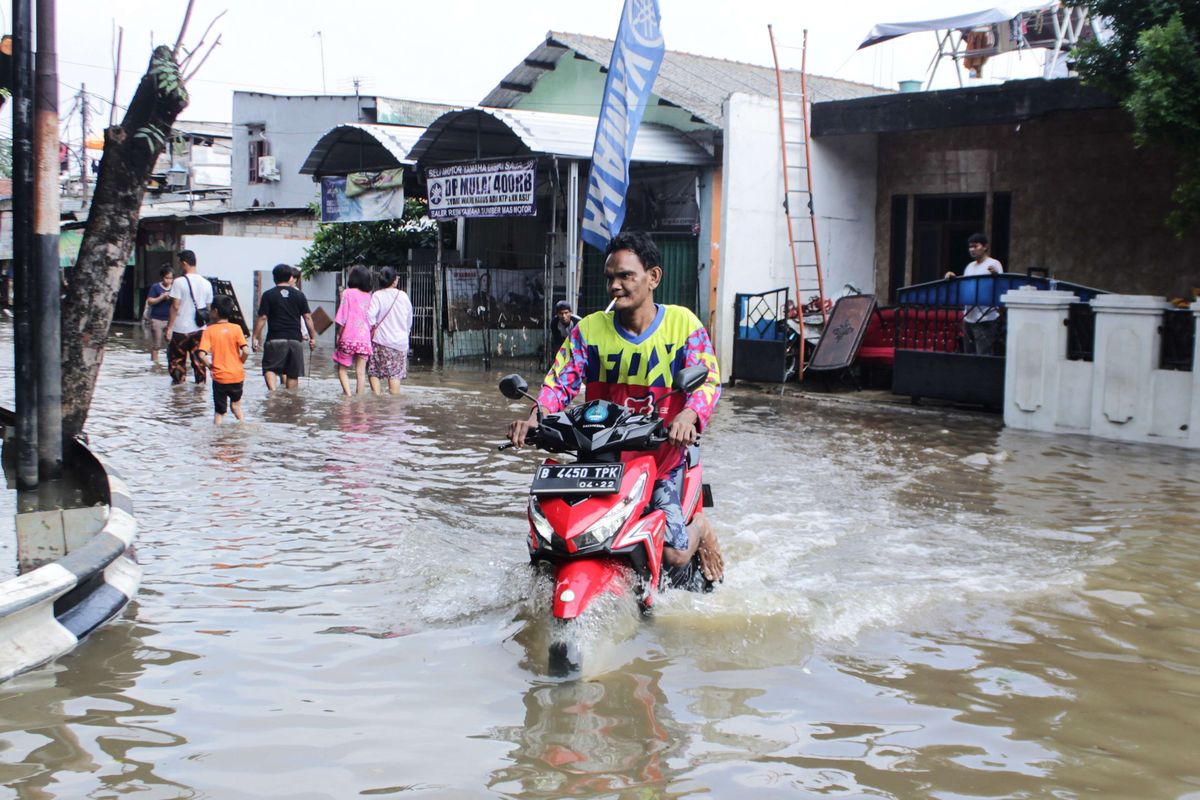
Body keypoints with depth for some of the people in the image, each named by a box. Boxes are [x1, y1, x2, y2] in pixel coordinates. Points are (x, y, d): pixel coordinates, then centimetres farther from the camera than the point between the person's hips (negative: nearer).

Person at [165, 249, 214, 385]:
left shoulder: (179, 282, -11)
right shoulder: (206, 283, 5)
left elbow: (175, 307, -14)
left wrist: (169, 327, -9)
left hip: (180, 329, -4)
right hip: (199, 328, 4)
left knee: (177, 359, 9)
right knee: (199, 360, 9)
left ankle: (178, 381, 11)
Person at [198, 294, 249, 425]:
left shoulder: (209, 330, -6)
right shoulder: (236, 328, -4)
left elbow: (202, 354, -16)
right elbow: (246, 351, -13)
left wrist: (210, 365, 1)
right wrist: (240, 363, 5)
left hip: (219, 376, -1)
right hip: (237, 375, 1)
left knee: (219, 411, 9)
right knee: (236, 404, 22)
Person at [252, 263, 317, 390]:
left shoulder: (268, 295, 0)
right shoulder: (299, 295, 6)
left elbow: (262, 318, -4)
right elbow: (307, 317, 5)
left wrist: (255, 336, 3)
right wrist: (312, 337, 12)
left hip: (275, 338, -2)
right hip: (295, 339, 2)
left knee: (270, 368, 2)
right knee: (293, 373, 9)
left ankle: (272, 391, -21)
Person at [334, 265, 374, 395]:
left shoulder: (348, 293, -4)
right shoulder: (368, 296, 7)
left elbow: (342, 318, -7)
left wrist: (338, 335, 2)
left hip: (349, 337, -3)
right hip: (365, 338, 3)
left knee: (342, 369, 9)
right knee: (361, 373, 3)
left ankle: (348, 394, -9)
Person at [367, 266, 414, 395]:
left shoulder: (377, 295, -8)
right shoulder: (403, 296, 3)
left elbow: (370, 315, -21)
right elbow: (409, 319, 12)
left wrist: (372, 329, -4)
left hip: (381, 340, -3)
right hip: (400, 341, 3)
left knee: (374, 373, 4)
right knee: (395, 374, 6)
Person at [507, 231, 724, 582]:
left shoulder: (682, 324, -4)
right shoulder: (590, 329, 2)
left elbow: (707, 379, -12)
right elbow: (560, 381, -3)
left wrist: (688, 416, -35)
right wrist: (535, 418, -24)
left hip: (663, 457, -2)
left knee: (673, 554, -12)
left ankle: (700, 527, 23)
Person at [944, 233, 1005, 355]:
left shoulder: (993, 264, -3)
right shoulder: (970, 266, 18)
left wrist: (995, 275, -31)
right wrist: (953, 279, 2)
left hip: (986, 320, -8)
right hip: (969, 318, 8)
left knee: (983, 356, -12)